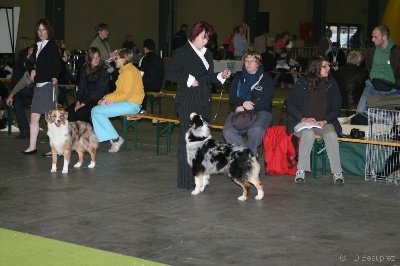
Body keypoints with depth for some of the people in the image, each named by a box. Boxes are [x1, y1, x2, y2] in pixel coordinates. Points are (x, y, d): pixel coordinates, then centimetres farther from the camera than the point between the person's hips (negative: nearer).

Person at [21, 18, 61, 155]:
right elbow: (30, 62, 27)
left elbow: (57, 62, -15)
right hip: (38, 84, 8)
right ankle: (32, 147, 11)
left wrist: (54, 76, -31)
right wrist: (32, 70, 6)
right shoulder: (37, 46, 17)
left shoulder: (52, 45, -5)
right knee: (34, 116, 6)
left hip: (49, 84, -8)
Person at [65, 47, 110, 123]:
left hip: (98, 100, -6)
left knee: (80, 113, -29)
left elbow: (99, 90, -15)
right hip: (86, 98, 6)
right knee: (68, 111, -16)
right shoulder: (85, 68, 11)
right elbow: (81, 86, 9)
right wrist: (78, 101, -8)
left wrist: (84, 103, -17)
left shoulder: (104, 69, -9)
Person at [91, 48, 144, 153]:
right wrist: (106, 98, 5)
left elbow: (126, 94, -21)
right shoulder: (124, 71, 17)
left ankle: (116, 139, -9)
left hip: (131, 104, -10)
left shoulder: (130, 72, -16)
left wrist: (107, 98, -15)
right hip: (124, 102, 10)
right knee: (95, 110, 3)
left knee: (97, 112, -16)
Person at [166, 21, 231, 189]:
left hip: (204, 102, 8)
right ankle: (186, 180, -2)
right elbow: (170, 74, -13)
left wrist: (221, 76, 7)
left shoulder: (207, 54, 17)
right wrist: (189, 80, -17)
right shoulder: (182, 53, -7)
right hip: (188, 102, -8)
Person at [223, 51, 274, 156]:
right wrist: (243, 103, -12)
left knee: (256, 130, -37)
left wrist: (247, 106, -11)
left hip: (260, 111, -2)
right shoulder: (238, 78, 20)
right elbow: (232, 98, 10)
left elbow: (266, 100, -2)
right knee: (228, 131, -29)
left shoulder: (266, 79, 11)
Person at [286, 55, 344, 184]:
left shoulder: (332, 84, 7)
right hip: (303, 122, -2)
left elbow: (336, 108, 8)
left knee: (331, 135, -31)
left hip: (324, 122, 2)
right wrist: (303, 119, -14)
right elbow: (290, 104, 1)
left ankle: (337, 173, -28)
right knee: (308, 134, -36)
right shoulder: (302, 83, 0)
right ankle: (301, 170, -28)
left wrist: (325, 121, -10)